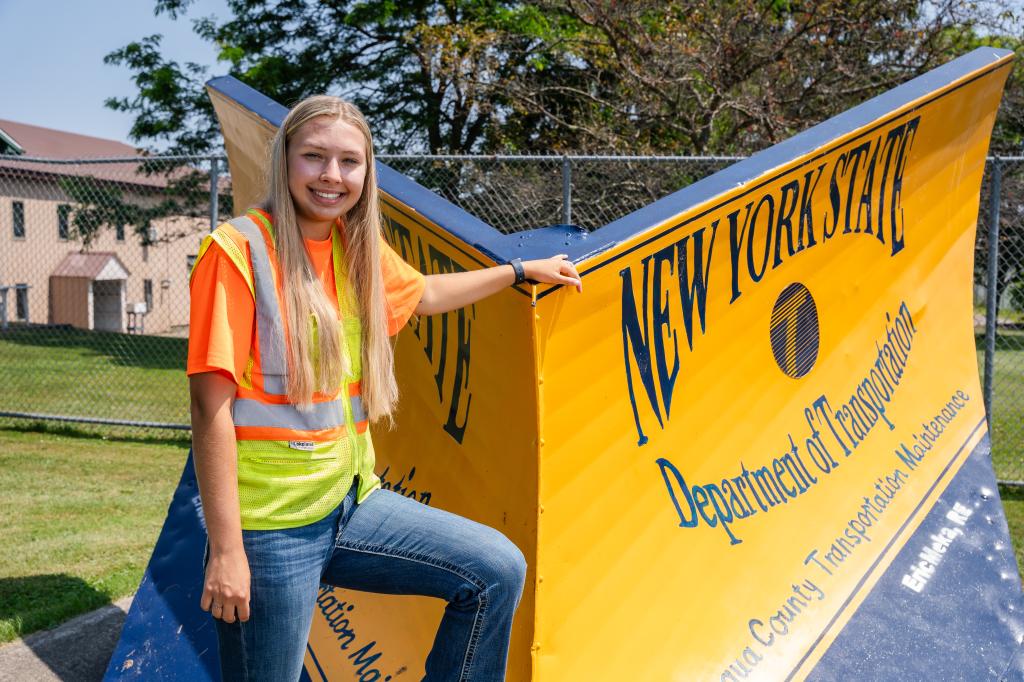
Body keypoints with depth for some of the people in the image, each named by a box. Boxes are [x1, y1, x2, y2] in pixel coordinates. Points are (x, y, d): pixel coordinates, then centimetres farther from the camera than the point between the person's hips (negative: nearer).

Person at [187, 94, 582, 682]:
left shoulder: (359, 249, 7)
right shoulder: (239, 250, -13)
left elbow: (424, 294, 29)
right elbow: (211, 405, -17)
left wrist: (523, 270, 35)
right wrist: (227, 550, -18)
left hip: (352, 501, 7)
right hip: (271, 524, -6)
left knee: (499, 571, 2)